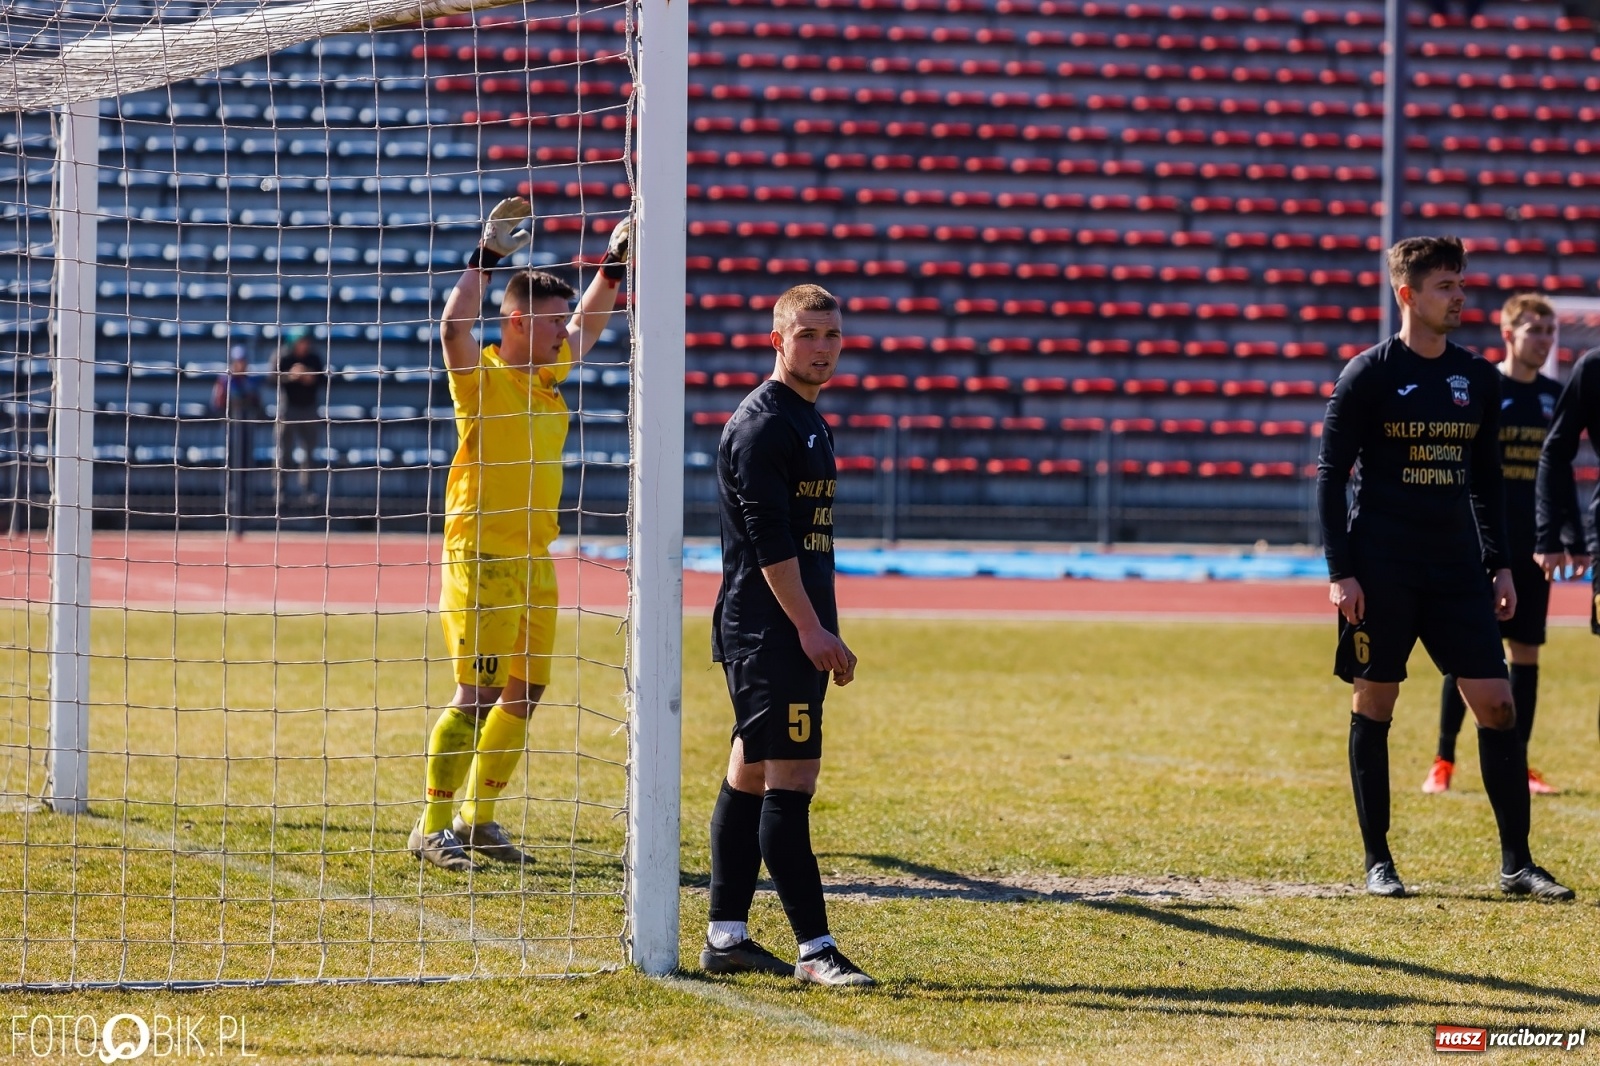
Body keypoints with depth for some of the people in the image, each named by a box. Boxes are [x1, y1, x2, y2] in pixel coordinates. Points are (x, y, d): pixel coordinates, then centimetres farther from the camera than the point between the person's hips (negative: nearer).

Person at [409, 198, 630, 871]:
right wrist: (485, 259, -27)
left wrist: (614, 266, 21)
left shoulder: (548, 374, 13)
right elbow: (453, 327, -29)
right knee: (476, 692, -11)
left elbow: (586, 324, 31)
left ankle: (478, 820, 17)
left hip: (534, 556, 8)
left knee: (524, 692, 8)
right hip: (482, 556, -8)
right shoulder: (482, 376, -8)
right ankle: (433, 827, -6)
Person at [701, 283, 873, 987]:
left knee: (751, 773, 11)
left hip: (795, 632, 10)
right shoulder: (762, 423, -12)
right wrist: (810, 626, -21)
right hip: (767, 629, -10)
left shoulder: (809, 422, 19)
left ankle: (726, 937, 15)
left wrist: (824, 635, 20)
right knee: (790, 778, -11)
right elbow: (769, 537, -18)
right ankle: (815, 950, -14)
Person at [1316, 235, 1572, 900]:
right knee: (1373, 707, 1)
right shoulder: (1368, 376, -4)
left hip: (1458, 569, 4)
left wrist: (1499, 564, 11)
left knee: (1496, 703, -4)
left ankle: (1516, 864, 0)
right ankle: (1378, 862, 10)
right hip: (1380, 571, -4)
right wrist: (1340, 572, -11)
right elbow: (1330, 475, -4)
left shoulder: (1478, 379, 10)